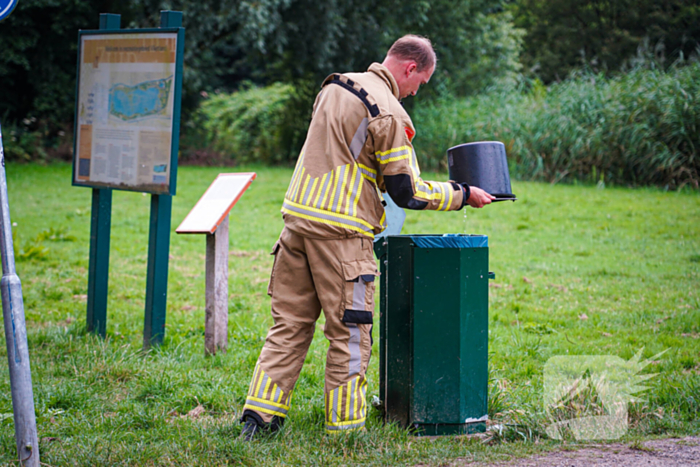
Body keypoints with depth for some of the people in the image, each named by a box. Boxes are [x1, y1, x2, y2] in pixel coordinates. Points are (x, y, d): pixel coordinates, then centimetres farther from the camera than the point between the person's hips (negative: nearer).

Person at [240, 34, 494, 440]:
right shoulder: (388, 113, -12)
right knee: (350, 334, 1)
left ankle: (261, 412, 8)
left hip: (298, 217, 8)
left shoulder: (335, 87, 13)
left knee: (290, 323, 11)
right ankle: (345, 427, 5)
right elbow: (407, 194, -8)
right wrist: (462, 195, 2)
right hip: (341, 232, -8)